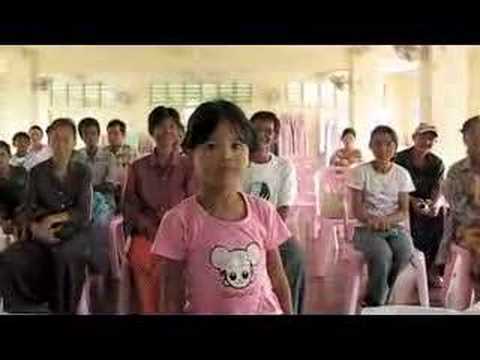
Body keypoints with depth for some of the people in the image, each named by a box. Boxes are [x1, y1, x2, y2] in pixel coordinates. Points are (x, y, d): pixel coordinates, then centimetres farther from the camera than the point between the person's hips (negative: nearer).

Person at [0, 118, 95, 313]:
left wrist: (54, 218, -15)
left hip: (75, 232, -2)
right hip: (43, 234, 2)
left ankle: (64, 309, -16)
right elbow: (29, 209, 1)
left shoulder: (83, 172, 4)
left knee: (64, 254, -37)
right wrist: (36, 227, -20)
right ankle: (27, 307, -4)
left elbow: (84, 213, -3)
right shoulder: (37, 172, 7)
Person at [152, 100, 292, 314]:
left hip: (267, 309, 2)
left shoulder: (263, 212, -4)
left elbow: (278, 279, 5)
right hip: (206, 309, -2)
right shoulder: (180, 221, -14)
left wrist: (288, 312, 6)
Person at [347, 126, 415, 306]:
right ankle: (375, 303, -10)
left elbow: (404, 211, 2)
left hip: (395, 227, 3)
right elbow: (357, 208, -5)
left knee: (405, 254, -31)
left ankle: (375, 299, -9)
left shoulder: (402, 174, 6)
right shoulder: (360, 172, -1)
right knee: (382, 254, -35)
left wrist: (387, 220, -20)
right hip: (367, 228, -2)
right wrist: (371, 220, -27)